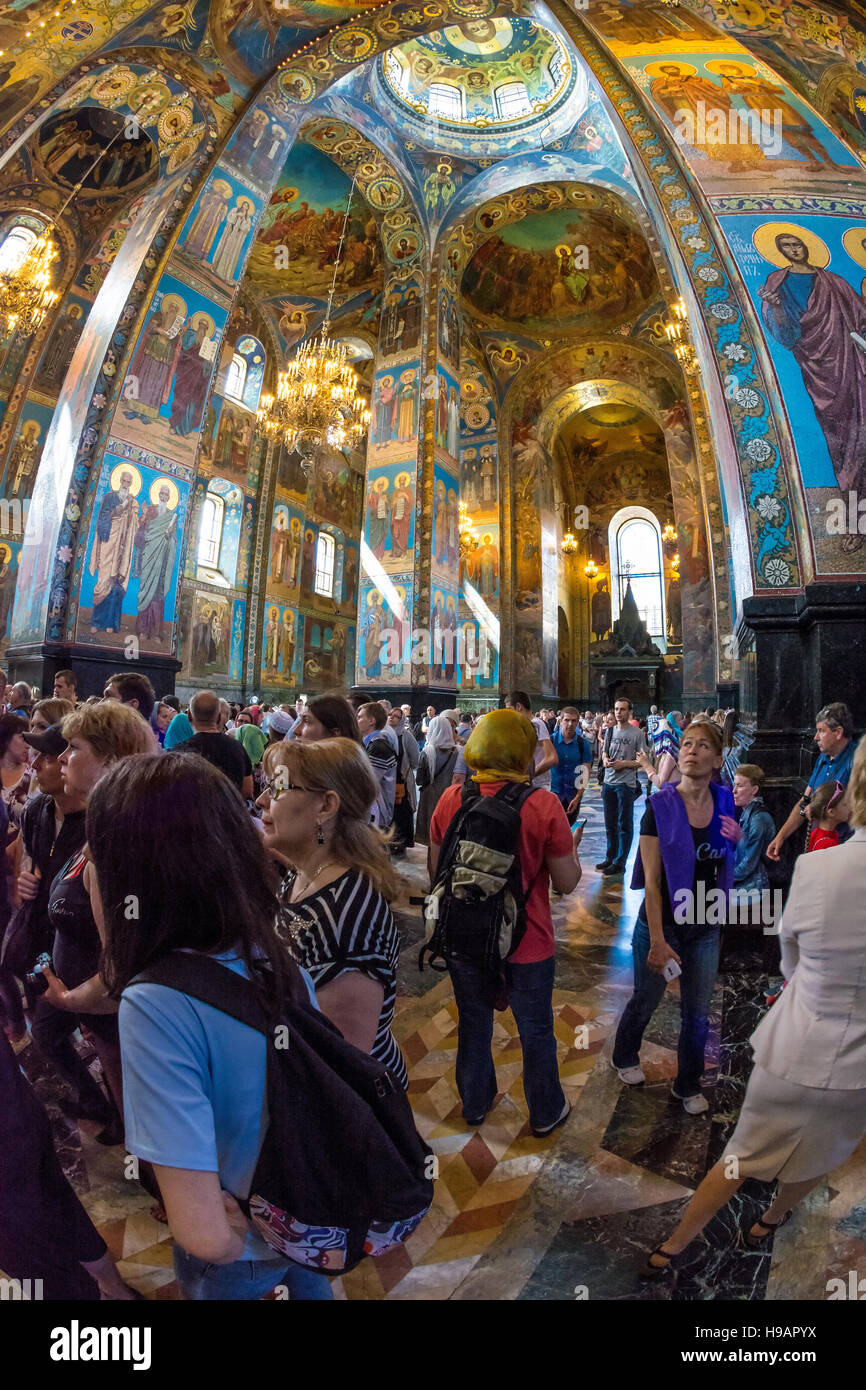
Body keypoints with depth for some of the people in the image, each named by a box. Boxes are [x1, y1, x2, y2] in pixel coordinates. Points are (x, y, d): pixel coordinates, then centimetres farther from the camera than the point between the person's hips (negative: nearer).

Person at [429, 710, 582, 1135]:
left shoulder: (451, 799, -10)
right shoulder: (543, 804, -20)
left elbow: (435, 872, 0)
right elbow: (566, 882, -12)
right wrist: (572, 849, 7)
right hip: (526, 943, -3)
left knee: (474, 1024, 25)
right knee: (536, 1031, 20)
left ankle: (474, 1104, 45)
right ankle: (546, 1114, 41)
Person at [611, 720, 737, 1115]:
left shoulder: (724, 803, -5)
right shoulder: (660, 807, -18)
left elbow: (724, 865, 11)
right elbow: (651, 879, -18)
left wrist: (735, 840, -11)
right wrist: (657, 940, -20)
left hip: (705, 928, 4)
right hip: (662, 923, -3)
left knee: (697, 1014, 16)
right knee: (645, 1002, 17)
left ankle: (687, 1084, 40)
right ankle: (625, 1056, 46)